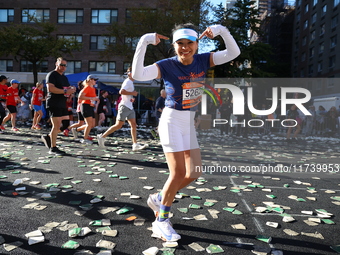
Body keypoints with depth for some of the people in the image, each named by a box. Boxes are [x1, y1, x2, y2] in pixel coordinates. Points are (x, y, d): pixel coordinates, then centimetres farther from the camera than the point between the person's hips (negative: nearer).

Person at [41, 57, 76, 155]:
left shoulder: (64, 77, 22)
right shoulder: (52, 75, -5)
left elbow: (67, 88, 28)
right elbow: (50, 88, -19)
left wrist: (71, 89, 3)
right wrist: (65, 91, -22)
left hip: (63, 104, 9)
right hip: (54, 104, -9)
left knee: (66, 124, 7)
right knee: (56, 126, -7)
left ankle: (48, 137, 24)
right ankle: (53, 148, 2)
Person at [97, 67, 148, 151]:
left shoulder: (131, 82, 19)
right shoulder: (127, 81, -10)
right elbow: (121, 92, -24)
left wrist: (132, 98, 12)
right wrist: (132, 93, -17)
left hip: (130, 107, 9)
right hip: (124, 106, -9)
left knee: (134, 125, 2)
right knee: (118, 125, -5)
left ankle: (135, 145, 1)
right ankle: (102, 136, 7)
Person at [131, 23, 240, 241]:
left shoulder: (203, 61, 1)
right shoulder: (166, 65, -14)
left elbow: (233, 53, 1)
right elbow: (138, 75, -27)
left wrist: (221, 30, -12)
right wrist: (143, 43, -31)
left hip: (189, 122, 7)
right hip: (172, 120, -6)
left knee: (194, 173, 8)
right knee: (178, 173, -9)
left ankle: (159, 199, 28)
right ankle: (161, 222, 11)